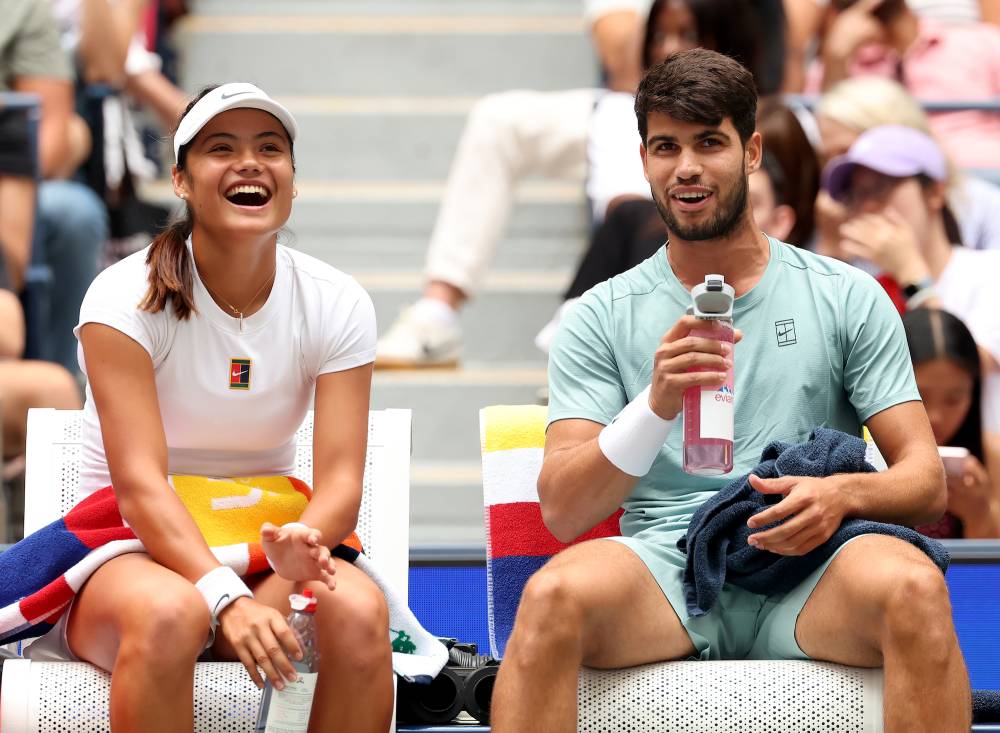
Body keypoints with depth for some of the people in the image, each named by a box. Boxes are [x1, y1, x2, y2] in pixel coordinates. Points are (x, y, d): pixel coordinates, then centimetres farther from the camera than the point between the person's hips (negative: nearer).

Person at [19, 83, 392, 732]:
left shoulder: (336, 304, -1)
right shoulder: (127, 296, -12)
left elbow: (341, 478, -10)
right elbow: (139, 482, -22)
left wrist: (299, 546, -33)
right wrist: (228, 599, -37)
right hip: (127, 548, -3)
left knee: (359, 610, -30)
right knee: (169, 613, -39)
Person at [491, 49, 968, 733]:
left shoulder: (848, 297, 12)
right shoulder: (603, 317, 11)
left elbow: (926, 481, 8)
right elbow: (562, 511, 0)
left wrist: (842, 493, -16)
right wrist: (656, 406, -18)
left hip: (804, 573, 0)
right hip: (665, 568, 0)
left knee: (913, 588, -35)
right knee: (553, 594, -35)